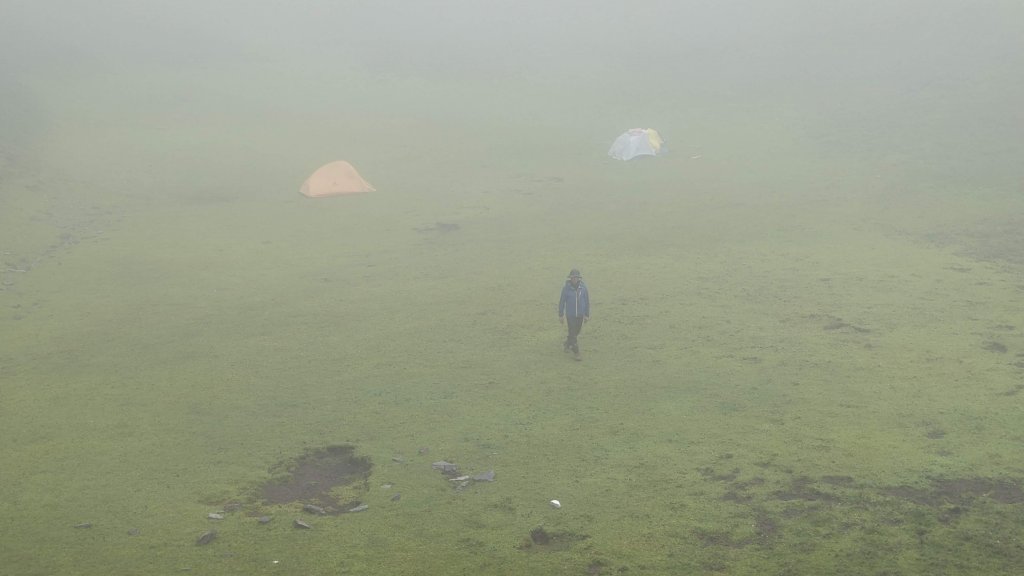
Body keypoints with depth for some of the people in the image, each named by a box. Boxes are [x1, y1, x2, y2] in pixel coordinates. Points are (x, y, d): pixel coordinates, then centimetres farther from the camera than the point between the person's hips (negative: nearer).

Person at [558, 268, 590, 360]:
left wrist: (587, 315, 4)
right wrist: (560, 315, -1)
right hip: (570, 315, -3)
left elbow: (587, 301, 2)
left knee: (576, 332, 15)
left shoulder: (583, 287, -7)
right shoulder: (566, 288, -11)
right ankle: (576, 352, 3)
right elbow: (562, 301, -4)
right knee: (573, 333, -6)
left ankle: (567, 344, 42)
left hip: (580, 315, 3)